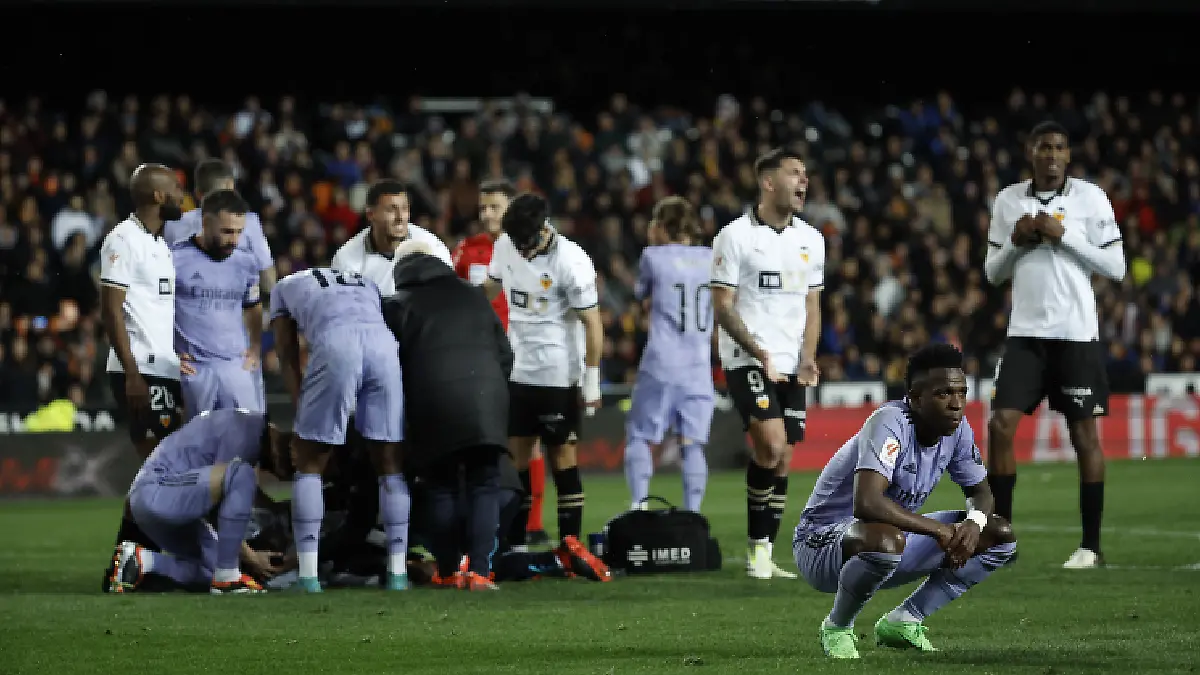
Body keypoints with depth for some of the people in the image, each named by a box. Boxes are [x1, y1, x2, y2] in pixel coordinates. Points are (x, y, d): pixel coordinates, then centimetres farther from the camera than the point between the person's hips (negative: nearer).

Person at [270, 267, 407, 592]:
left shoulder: (285, 287, 34)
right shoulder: (368, 285, 42)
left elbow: (289, 357, 25)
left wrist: (301, 409, 21)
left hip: (335, 346, -3)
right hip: (385, 345, 3)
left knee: (309, 464, 12)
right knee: (389, 464, 17)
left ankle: (309, 577, 6)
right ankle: (398, 574, 15)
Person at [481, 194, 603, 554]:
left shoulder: (571, 261, -16)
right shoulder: (505, 247, 2)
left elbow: (591, 322, -12)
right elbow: (490, 289, 20)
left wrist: (592, 378, -12)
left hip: (557, 373, -6)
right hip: (516, 371, 6)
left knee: (562, 457, -1)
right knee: (516, 457, 7)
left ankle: (570, 545, 3)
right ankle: (514, 543, 13)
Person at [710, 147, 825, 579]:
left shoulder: (811, 239, 11)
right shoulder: (736, 236, -6)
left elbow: (811, 305, 16)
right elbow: (722, 306, -7)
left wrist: (807, 360, 1)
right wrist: (759, 352, -15)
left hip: (790, 366, 6)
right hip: (746, 360, -6)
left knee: (782, 460, 3)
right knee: (771, 446, -20)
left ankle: (764, 556, 10)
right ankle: (757, 548, -8)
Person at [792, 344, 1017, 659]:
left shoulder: (957, 428, -4)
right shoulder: (889, 423, -28)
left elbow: (980, 490, 10)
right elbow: (866, 503, -41)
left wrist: (974, 522, -15)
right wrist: (939, 530, -32)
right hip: (823, 538, -8)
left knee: (999, 535, 0)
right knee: (885, 540, -43)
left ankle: (903, 621, 3)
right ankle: (837, 628, -13)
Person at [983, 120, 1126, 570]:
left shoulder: (1090, 198, -2)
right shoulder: (1008, 201, 8)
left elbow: (1116, 267, -5)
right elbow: (993, 272, 13)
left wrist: (1064, 236, -14)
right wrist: (1016, 241, -6)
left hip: (1076, 334, -3)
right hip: (1025, 334, 3)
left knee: (1085, 435, 0)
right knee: (1001, 426, -6)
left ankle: (1091, 545, 6)